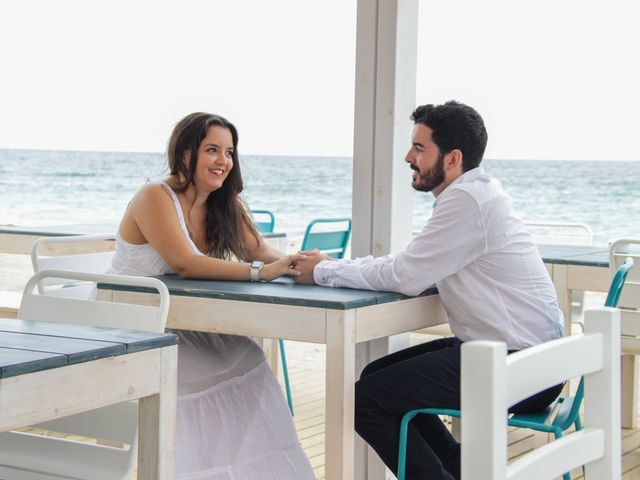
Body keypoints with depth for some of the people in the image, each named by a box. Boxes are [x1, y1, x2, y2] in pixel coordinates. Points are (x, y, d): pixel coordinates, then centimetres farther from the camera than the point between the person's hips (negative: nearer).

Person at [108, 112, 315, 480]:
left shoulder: (227, 205, 8)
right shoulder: (155, 198, -15)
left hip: (183, 329, 6)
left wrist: (299, 264, -25)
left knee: (246, 363, -18)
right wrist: (259, 272, -37)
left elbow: (261, 252, -4)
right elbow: (184, 263, -28)